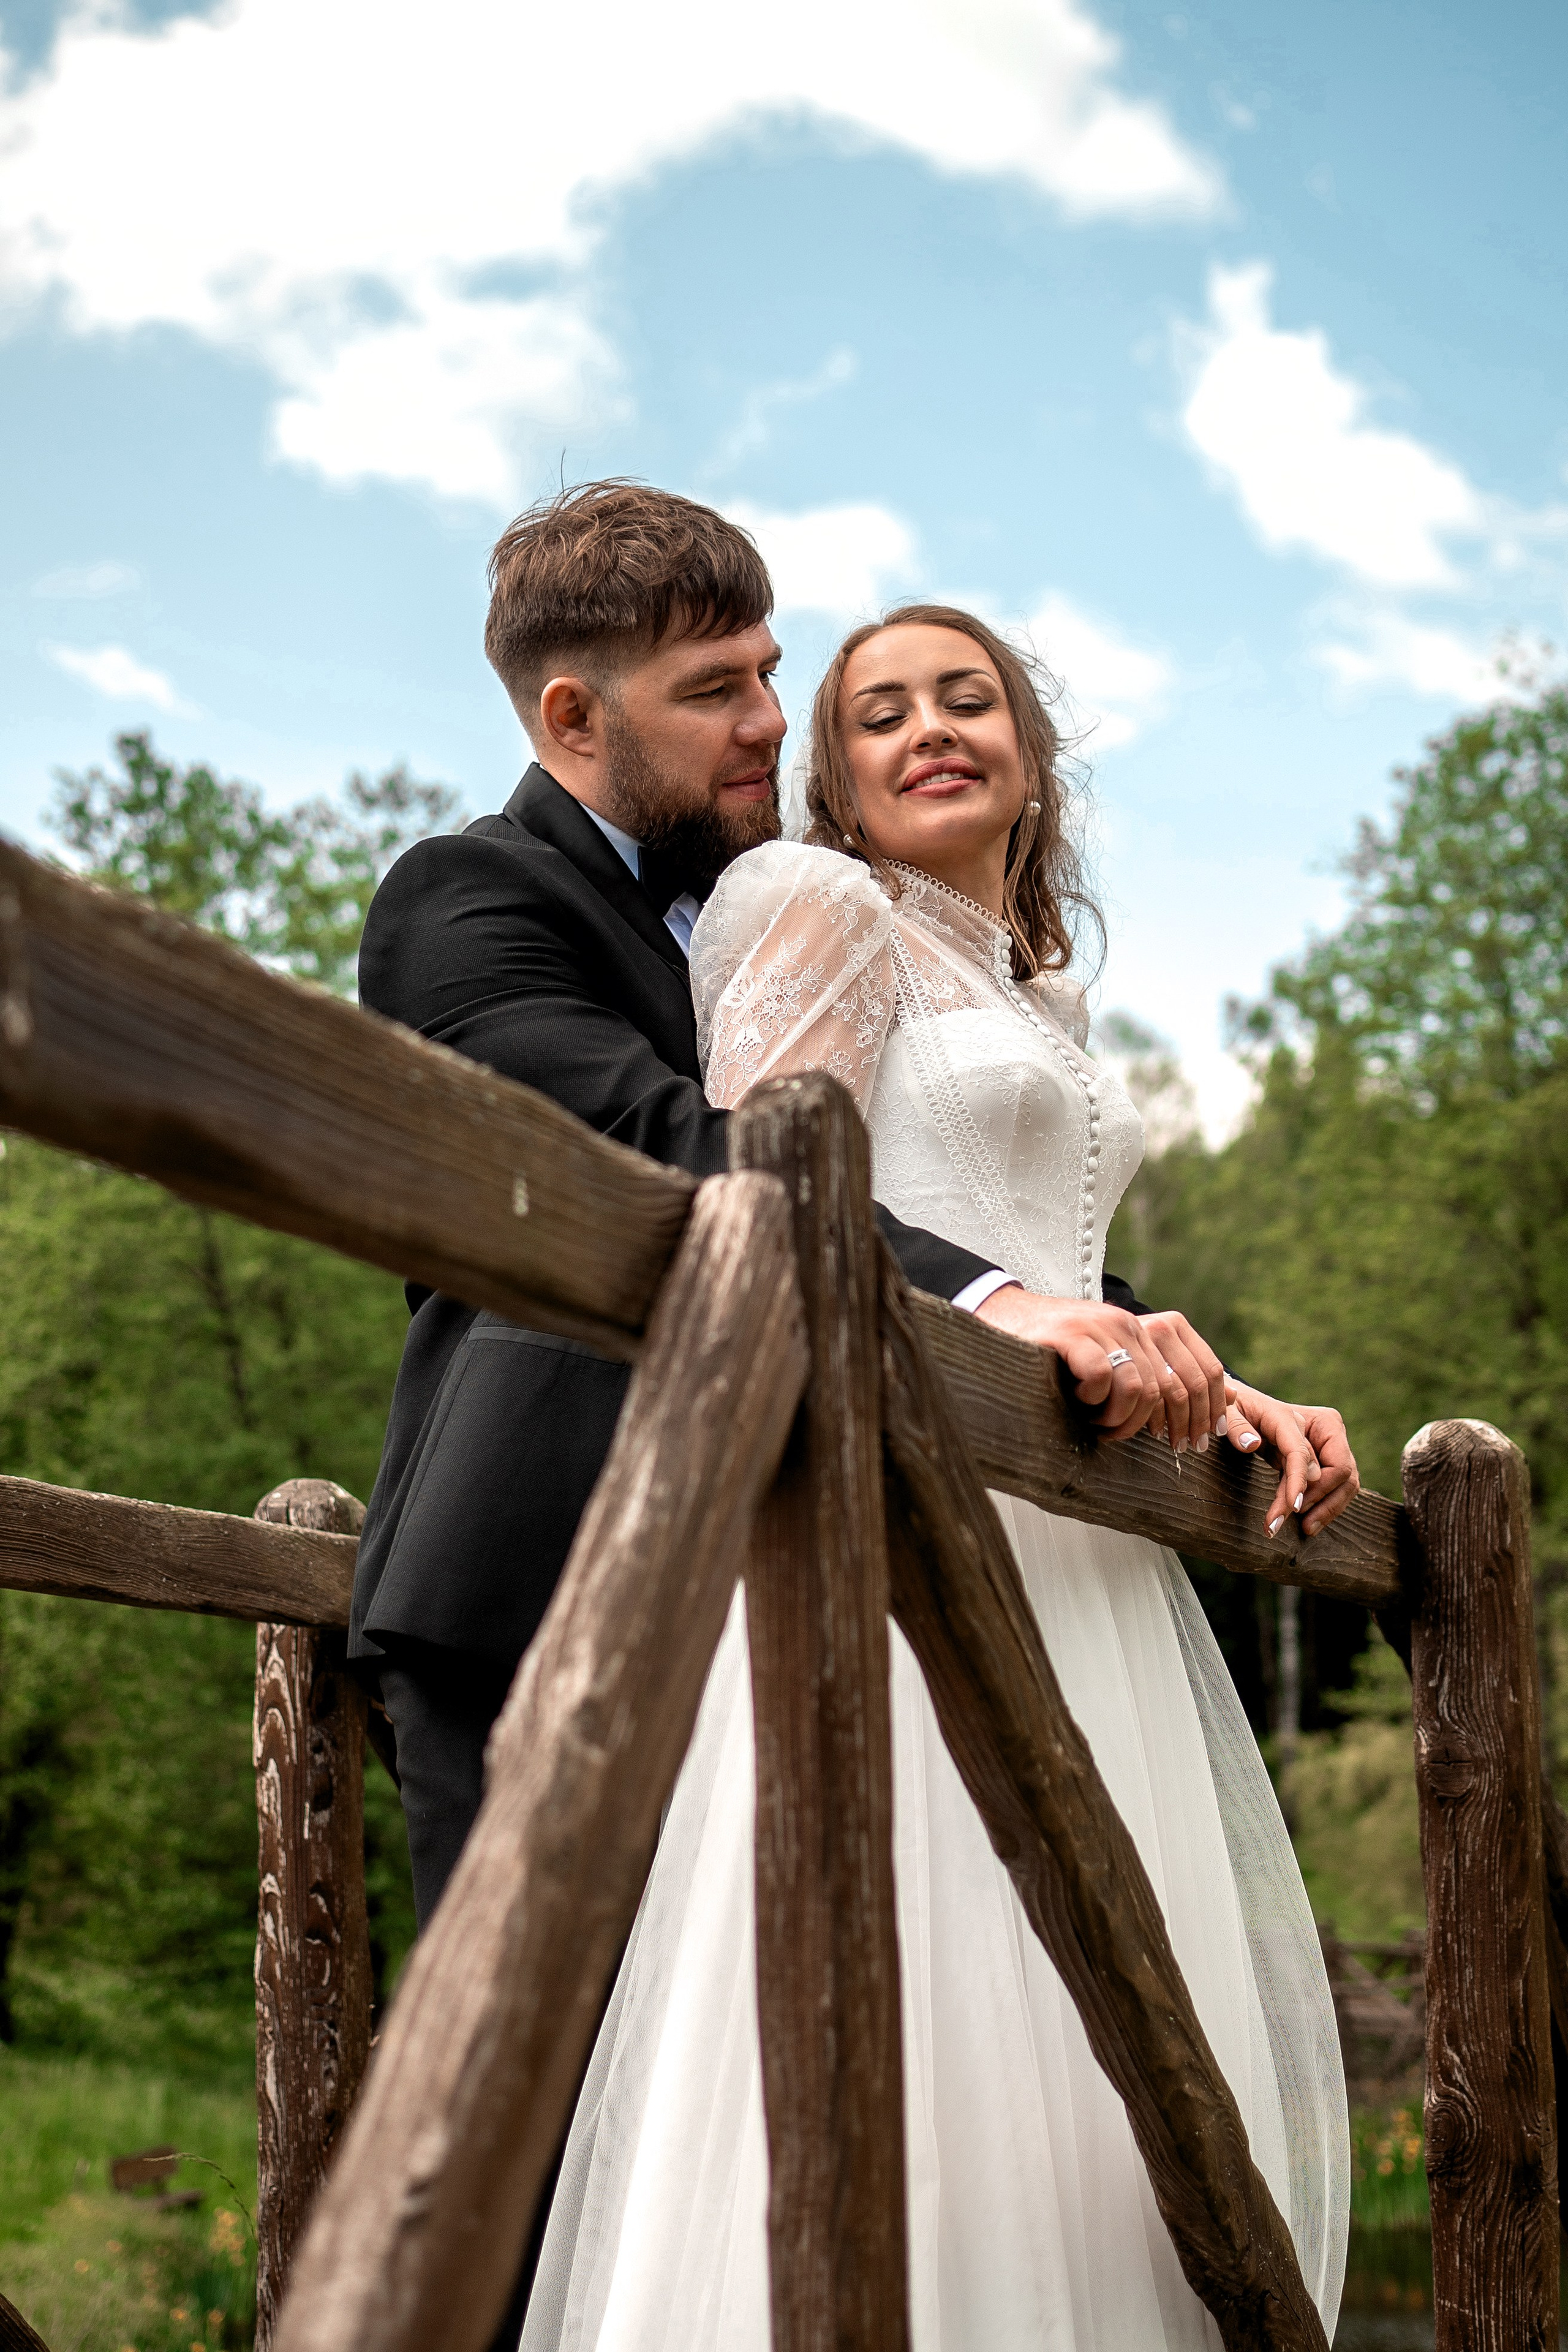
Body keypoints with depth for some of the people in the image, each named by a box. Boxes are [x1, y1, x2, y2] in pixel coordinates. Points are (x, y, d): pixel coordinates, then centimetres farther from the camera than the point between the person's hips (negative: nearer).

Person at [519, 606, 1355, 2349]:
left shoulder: (1037, 996, 27)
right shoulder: (823, 907, 4)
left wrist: (1225, 1399, 8)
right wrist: (999, 1316, -25)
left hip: (1070, 1542, 8)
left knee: (1081, 2074, 4)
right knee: (907, 2022, -16)